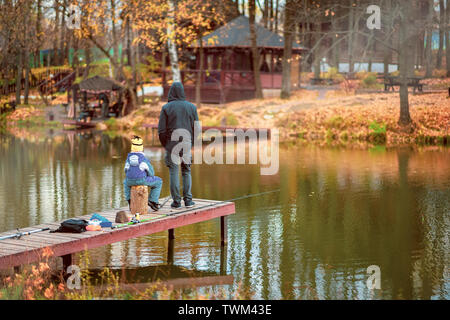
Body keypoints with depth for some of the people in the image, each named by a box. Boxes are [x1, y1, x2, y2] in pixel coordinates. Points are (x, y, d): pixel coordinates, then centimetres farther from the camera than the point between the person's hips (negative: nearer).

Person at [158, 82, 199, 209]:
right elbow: (196, 128, 4)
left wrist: (165, 145, 8)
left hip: (172, 143, -2)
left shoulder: (166, 108, -4)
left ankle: (176, 201, 2)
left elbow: (161, 130, -5)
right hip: (187, 143, 2)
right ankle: (188, 200, 7)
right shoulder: (191, 107, 3)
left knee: (174, 172, 2)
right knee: (186, 171, 12)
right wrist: (191, 143, 13)